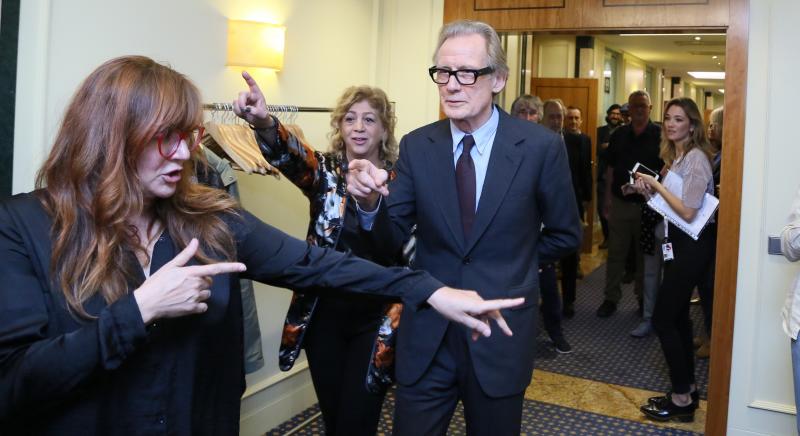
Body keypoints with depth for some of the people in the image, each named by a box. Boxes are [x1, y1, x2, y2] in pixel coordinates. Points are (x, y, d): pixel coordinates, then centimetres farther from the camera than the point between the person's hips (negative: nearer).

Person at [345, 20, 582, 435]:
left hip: (500, 336, -1)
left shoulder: (540, 146, -9)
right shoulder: (416, 146, -2)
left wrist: (510, 261, 4)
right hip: (426, 335, 2)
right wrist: (369, 202, -24)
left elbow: (565, 234, 3)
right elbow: (392, 239, -5)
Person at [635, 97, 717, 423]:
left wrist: (656, 185, -15)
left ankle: (682, 399, 5)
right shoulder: (677, 155, 12)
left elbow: (688, 211, -22)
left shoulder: (696, 158, -16)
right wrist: (649, 188, -2)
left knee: (663, 319, -6)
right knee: (677, 316, 14)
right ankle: (687, 388, 25)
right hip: (679, 241, 10)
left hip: (692, 245, -10)